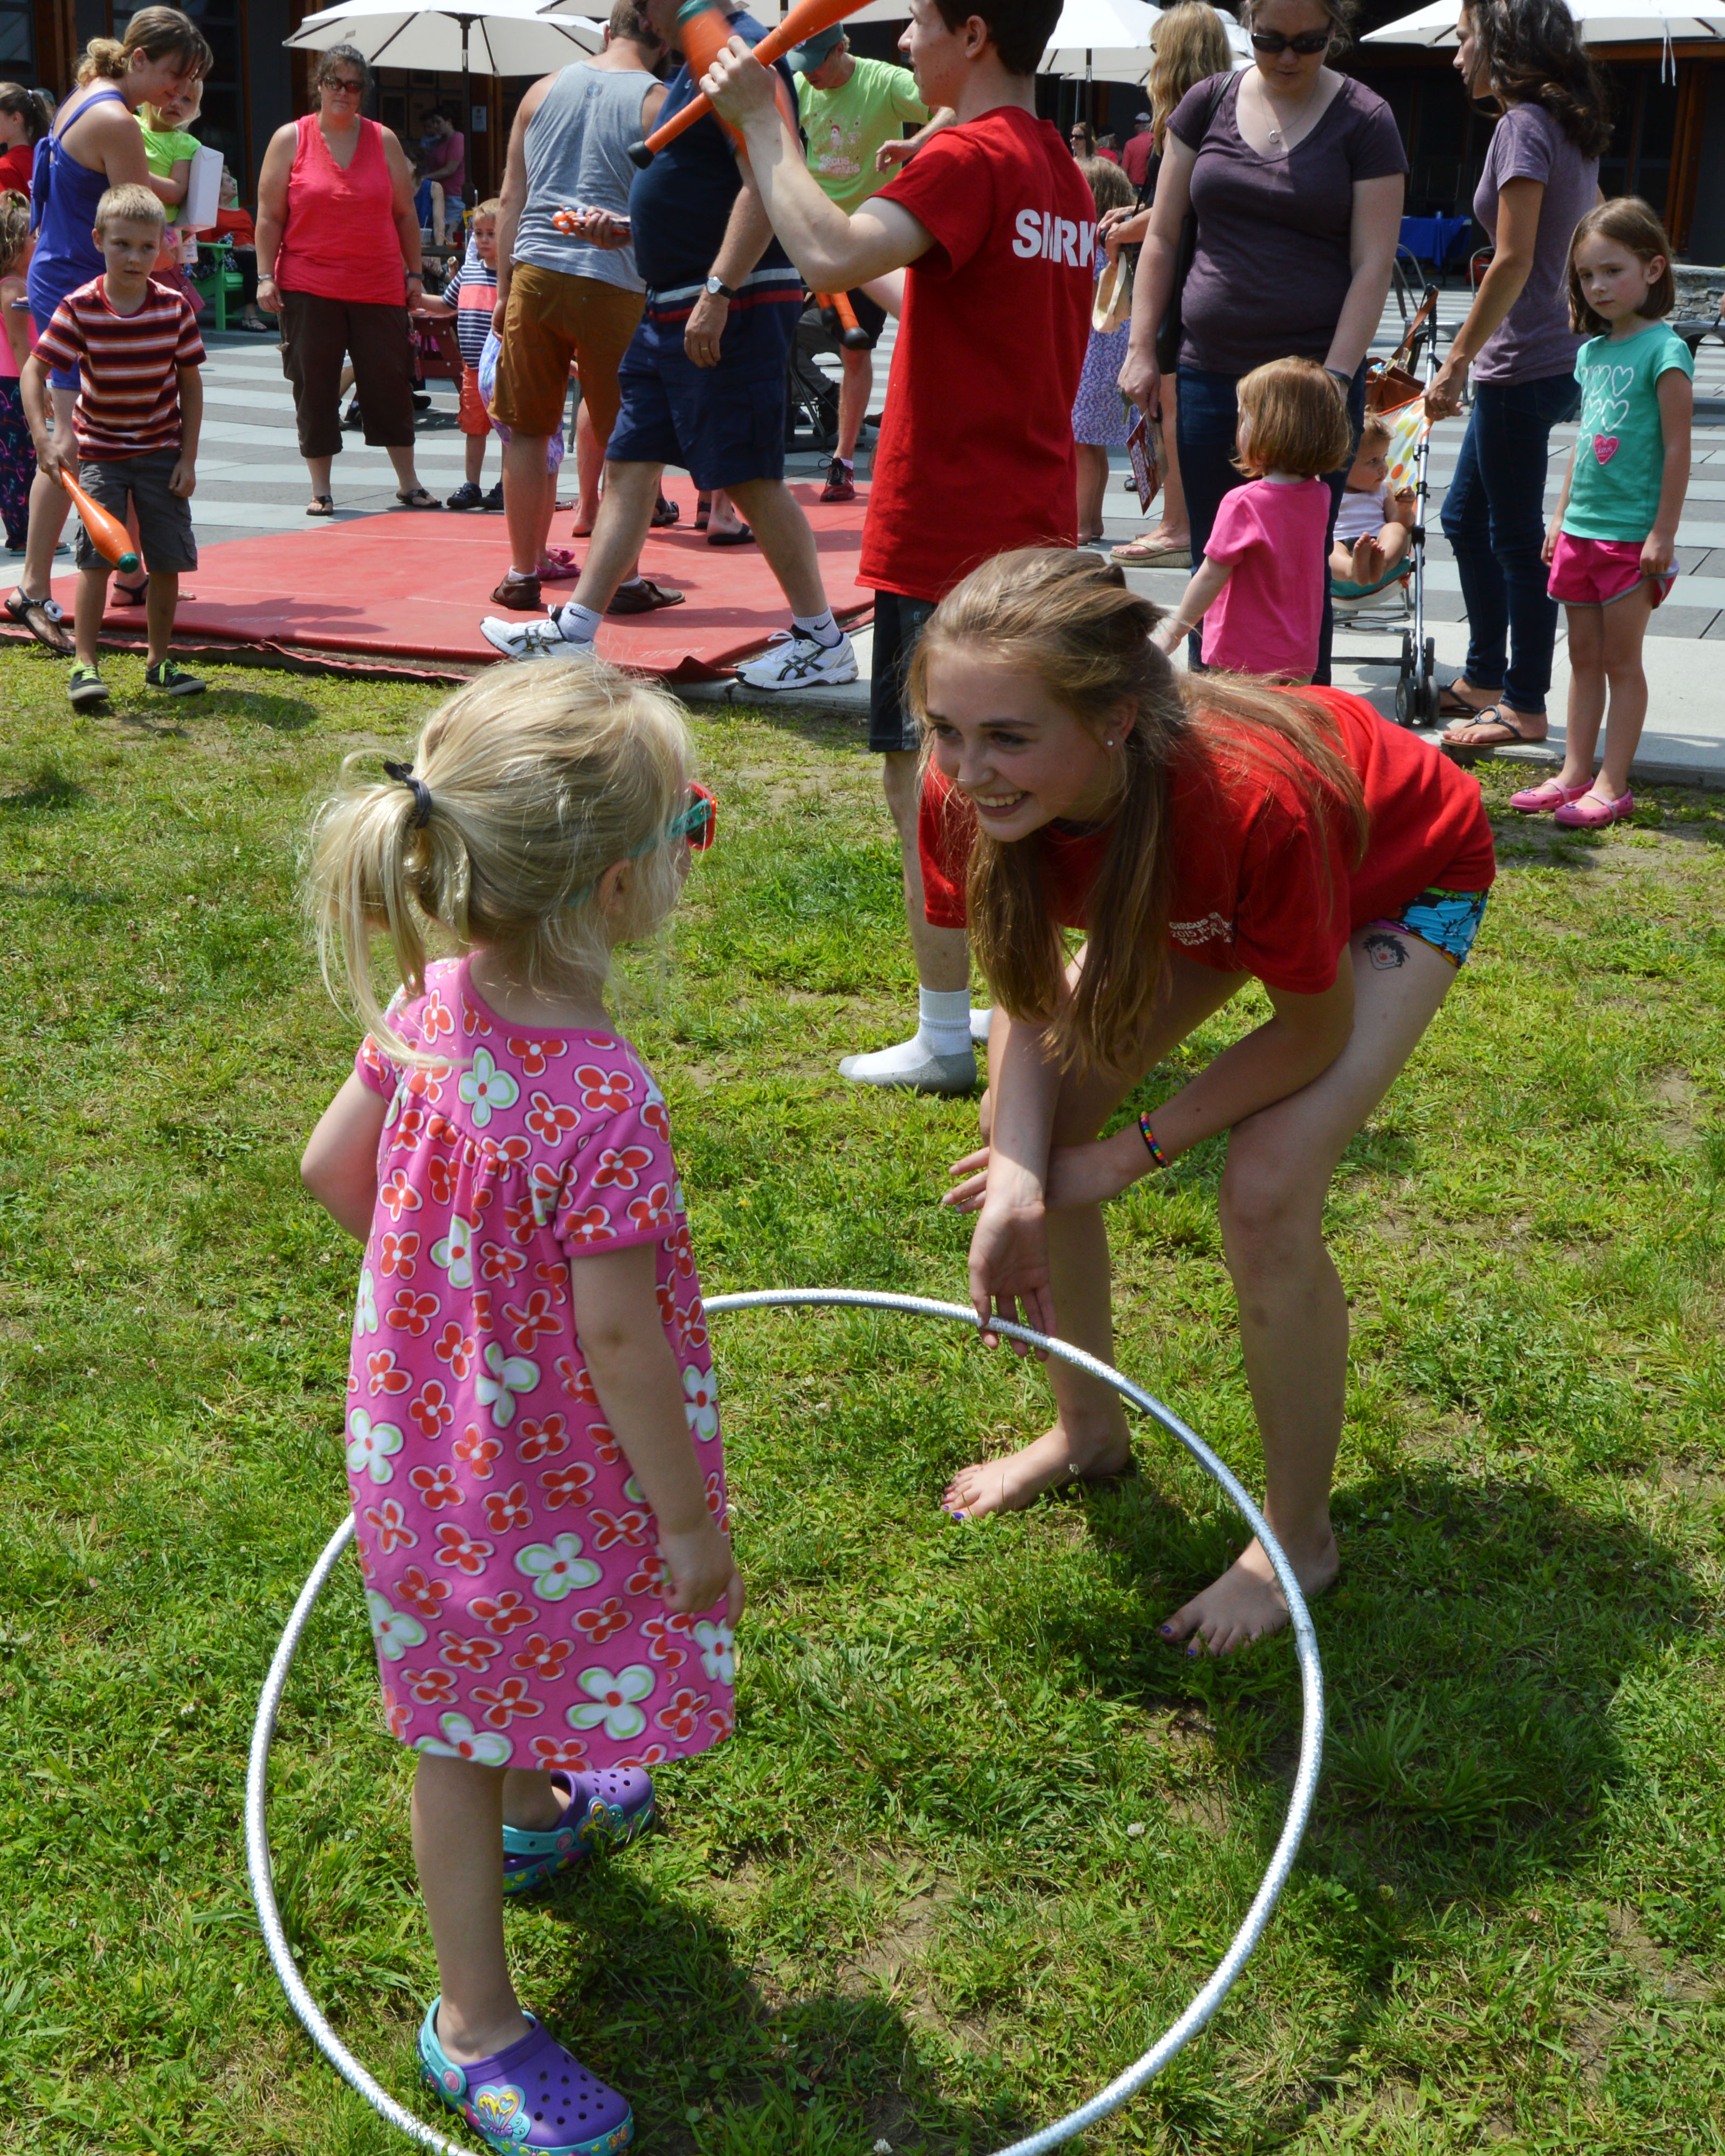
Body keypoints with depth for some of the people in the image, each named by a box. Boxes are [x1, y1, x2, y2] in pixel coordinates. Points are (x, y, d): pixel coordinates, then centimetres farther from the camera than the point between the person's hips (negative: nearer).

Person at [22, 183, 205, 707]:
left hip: (162, 451, 2)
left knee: (168, 559, 4)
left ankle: (159, 662, 18)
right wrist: (43, 438, -24)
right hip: (99, 451, -2)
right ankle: (85, 665, -6)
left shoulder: (174, 307, -8)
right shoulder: (79, 308, -13)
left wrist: (188, 457, -3)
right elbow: (34, 370, -11)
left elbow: (190, 384, 1)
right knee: (96, 555, -10)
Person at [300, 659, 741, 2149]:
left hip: (431, 1436, 8)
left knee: (482, 1683, 32)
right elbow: (616, 1333, -29)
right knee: (462, 1732, 12)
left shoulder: (435, 1003, -11)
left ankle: (532, 1810, 62)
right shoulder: (601, 1101, -35)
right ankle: (475, 2025, 33)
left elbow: (332, 1165, 2)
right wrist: (689, 1519, -15)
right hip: (540, 1473, -8)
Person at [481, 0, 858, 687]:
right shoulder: (695, 64, 20)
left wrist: (717, 293, -29)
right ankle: (574, 631, 12)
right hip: (671, 309, 11)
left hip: (734, 307, -11)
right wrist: (629, 230, 15)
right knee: (629, 465, 9)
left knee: (750, 476, -7)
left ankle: (822, 642, 4)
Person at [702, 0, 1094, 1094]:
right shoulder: (1064, 171, 14)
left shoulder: (970, 158, -16)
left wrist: (761, 118, -21)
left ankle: (944, 1037, 1)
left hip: (946, 536, -9)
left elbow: (832, 254, -31)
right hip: (1037, 526, 9)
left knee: (925, 776, -3)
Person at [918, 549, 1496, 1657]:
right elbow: (1032, 995, -14)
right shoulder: (970, 800, -31)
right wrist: (1018, 1181, -30)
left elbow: (1315, 1031, -27)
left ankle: (1299, 1538, 3)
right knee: (1026, 1123, -2)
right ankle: (1090, 1433, 23)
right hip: (1199, 888, 6)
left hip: (1401, 874, -5)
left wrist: (1129, 1155, -22)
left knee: (1268, 1193, -21)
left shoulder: (1244, 797, -45)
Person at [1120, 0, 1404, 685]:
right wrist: (1142, 349, 4)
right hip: (1208, 372, 3)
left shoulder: (1364, 122, -1)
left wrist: (1334, 382, -13)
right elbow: (1163, 237, 12)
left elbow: (1373, 266, -5)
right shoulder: (1209, 104, 8)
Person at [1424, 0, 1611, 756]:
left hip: (1523, 367, -10)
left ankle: (1526, 707, 10)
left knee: (1516, 539, 0)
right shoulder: (1573, 129, 13)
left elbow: (1514, 260, -21)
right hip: (1557, 353, 10)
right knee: (1465, 516, 20)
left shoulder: (1523, 126, -15)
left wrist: (1456, 362, -17)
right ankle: (1484, 677, 30)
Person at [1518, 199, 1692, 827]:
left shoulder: (1664, 352, -12)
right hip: (1581, 531, 7)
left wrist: (1663, 534, -16)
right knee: (1584, 657, 12)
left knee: (1621, 659, -1)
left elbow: (1677, 450, -13)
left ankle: (1612, 786, 4)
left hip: (1632, 536, -7)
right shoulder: (1592, 352, 11)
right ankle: (1575, 773, 19)